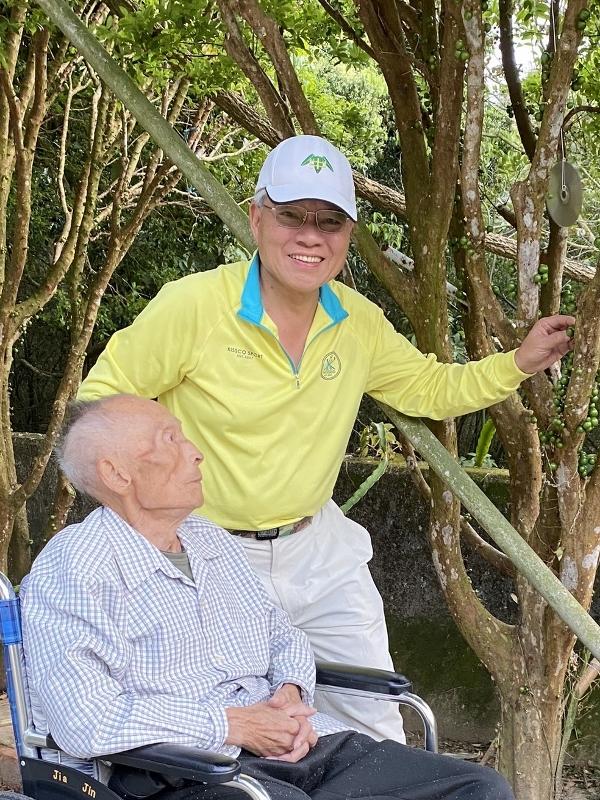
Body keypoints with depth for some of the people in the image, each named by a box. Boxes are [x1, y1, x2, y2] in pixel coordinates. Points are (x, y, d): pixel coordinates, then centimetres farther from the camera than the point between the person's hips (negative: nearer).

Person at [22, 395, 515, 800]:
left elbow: (284, 635, 33)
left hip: (292, 744, 9)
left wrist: (291, 692, 7)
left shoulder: (214, 542, 21)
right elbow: (84, 722, -19)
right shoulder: (72, 568, -7)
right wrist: (232, 725, -14)